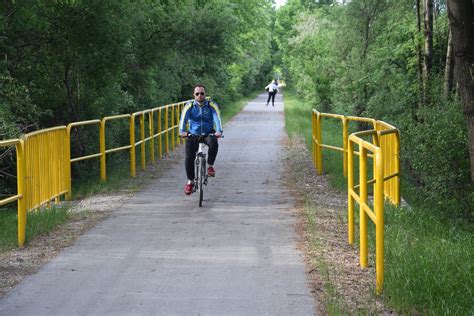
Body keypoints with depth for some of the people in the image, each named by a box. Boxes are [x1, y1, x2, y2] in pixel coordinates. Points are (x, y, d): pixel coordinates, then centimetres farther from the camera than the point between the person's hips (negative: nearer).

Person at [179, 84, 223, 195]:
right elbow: (183, 118, -19)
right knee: (189, 157, -13)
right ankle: (190, 181, 7)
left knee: (213, 143, -34)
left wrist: (219, 131, -40)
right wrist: (182, 131, -39)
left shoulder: (212, 105, -8)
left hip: (208, 133, -1)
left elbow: (217, 118, -21)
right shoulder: (189, 105, -6)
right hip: (193, 134, 1)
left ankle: (210, 166, -12)